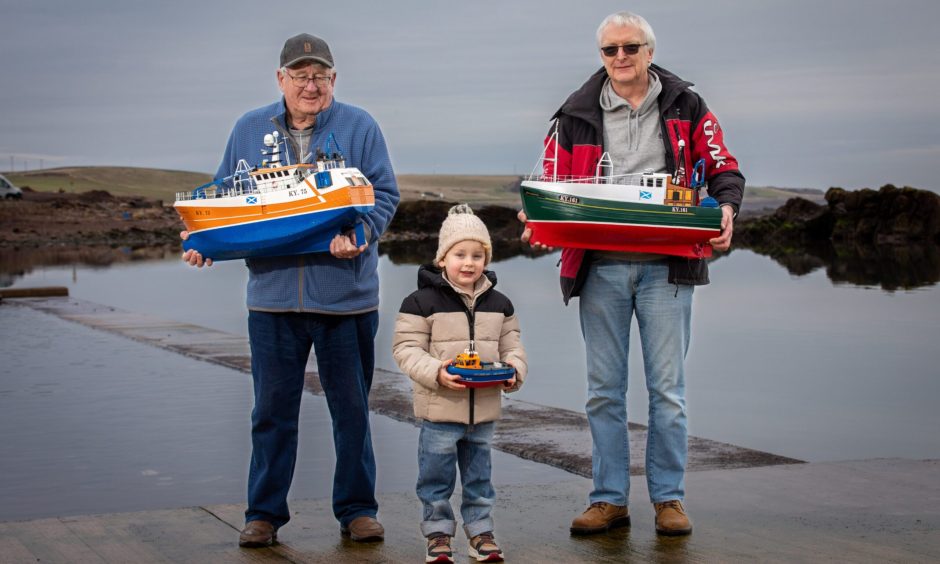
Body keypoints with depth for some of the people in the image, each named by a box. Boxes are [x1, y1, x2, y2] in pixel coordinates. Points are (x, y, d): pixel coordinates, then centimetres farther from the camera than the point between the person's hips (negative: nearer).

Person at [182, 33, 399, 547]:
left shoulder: (359, 127, 3)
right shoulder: (249, 130, 10)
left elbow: (384, 195, -2)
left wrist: (359, 232, -20)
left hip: (345, 295, -1)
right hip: (272, 295, 2)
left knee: (351, 409, 7)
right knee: (272, 409, 6)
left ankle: (357, 509, 19)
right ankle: (264, 513, 16)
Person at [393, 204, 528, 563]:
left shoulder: (498, 304, 7)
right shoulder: (422, 302, -8)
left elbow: (511, 345, 13)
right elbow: (406, 348, -10)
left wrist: (514, 371, -8)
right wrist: (436, 373, -24)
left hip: (484, 410, 4)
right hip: (440, 410, -4)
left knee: (479, 476, 14)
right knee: (436, 477, 4)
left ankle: (480, 531, 23)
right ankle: (438, 534, 16)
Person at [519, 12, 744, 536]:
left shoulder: (685, 106, 6)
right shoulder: (577, 114, 7)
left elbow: (724, 168, 10)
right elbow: (552, 183, 12)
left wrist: (726, 209, -10)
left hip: (665, 266, -1)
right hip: (600, 267, 2)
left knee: (668, 387, 2)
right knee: (605, 390, 6)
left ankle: (669, 498, 13)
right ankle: (610, 500, 15)